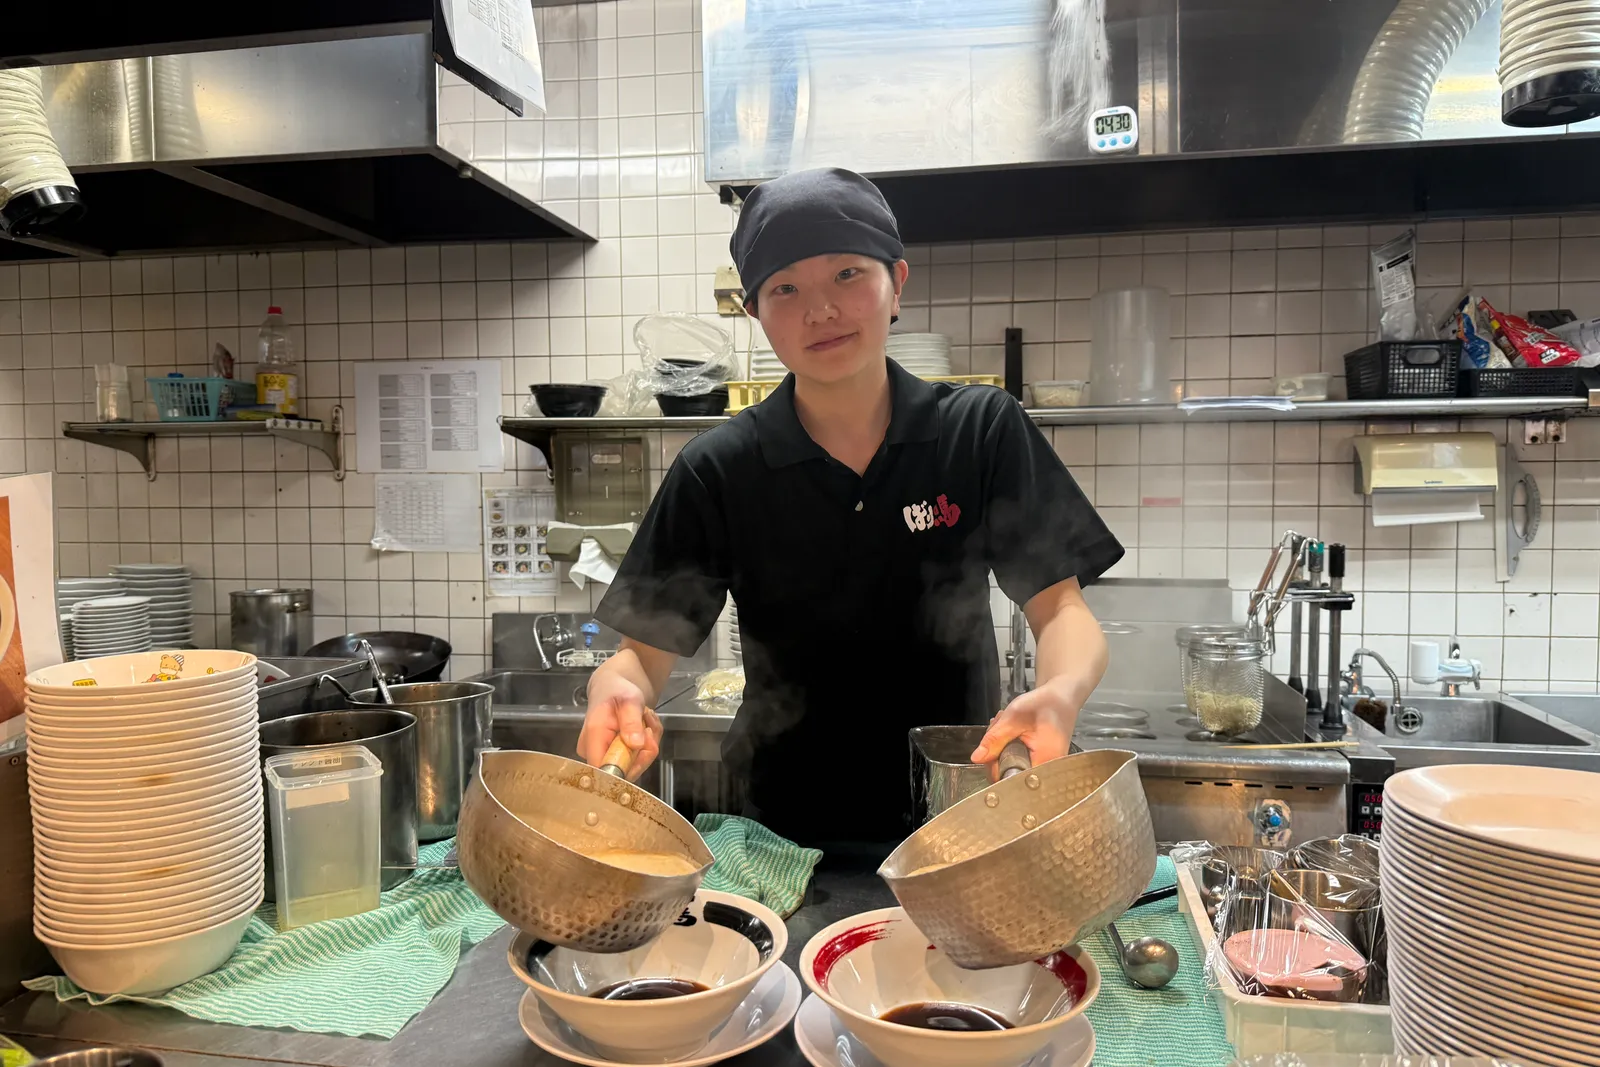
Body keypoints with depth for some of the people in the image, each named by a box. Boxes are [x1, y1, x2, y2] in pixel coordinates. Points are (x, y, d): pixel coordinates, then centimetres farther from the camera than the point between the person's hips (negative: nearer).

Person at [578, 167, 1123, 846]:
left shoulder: (984, 431, -1)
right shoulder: (717, 472, -3)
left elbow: (1058, 606, -4)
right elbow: (646, 650, -3)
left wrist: (1061, 693, -27)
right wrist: (617, 691, -27)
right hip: (788, 834, 1)